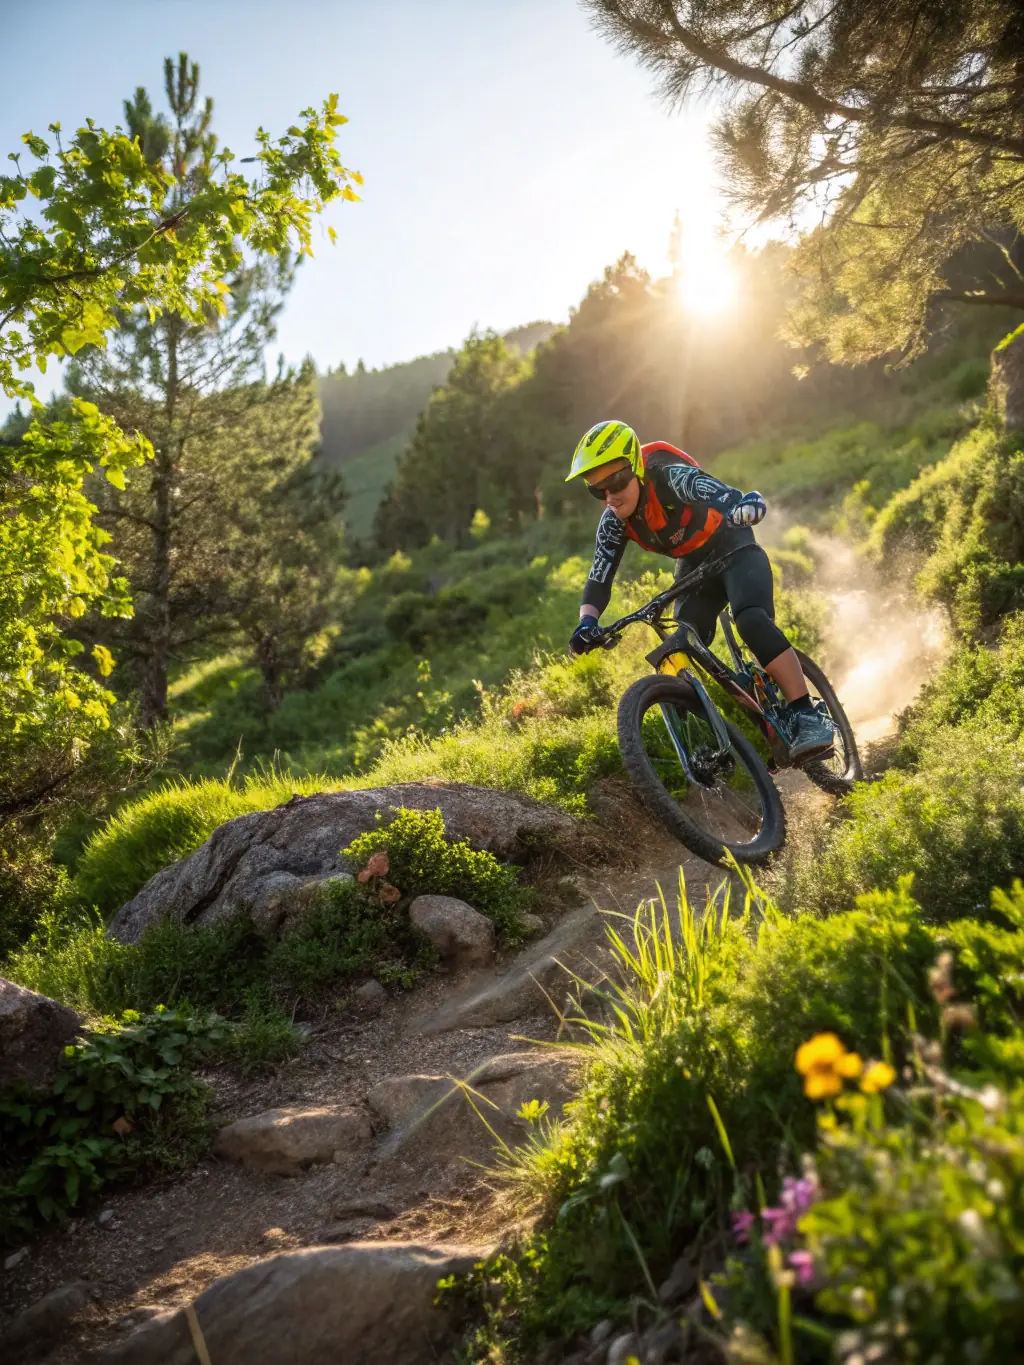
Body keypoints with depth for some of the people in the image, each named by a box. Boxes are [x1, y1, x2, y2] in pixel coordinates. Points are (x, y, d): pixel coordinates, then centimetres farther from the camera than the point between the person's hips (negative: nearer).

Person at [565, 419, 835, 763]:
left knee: (752, 621, -32)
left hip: (734, 552, -6)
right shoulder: (613, 522, -14)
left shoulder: (671, 477, -30)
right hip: (695, 568, 6)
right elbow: (599, 580, -15)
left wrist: (747, 506, -67)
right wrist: (587, 623, -34)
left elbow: (730, 499, -43)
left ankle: (807, 717, -27)